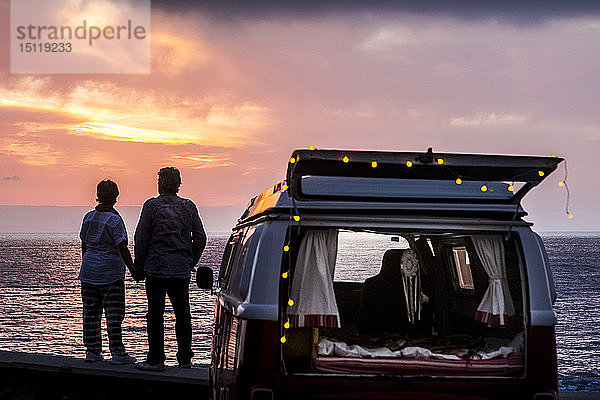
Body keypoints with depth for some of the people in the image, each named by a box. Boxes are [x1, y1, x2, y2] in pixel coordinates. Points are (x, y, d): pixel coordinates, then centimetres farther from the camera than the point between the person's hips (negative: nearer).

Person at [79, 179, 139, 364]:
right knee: (114, 314, -3)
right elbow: (122, 248, -17)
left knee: (91, 312, 10)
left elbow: (84, 246, 13)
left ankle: (92, 351, 14)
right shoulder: (114, 220, -12)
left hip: (89, 271, 6)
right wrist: (133, 270, -10)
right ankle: (117, 353, -4)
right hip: (111, 272, -6)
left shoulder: (89, 217, 7)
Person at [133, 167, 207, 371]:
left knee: (156, 313, 1)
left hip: (156, 268, -4)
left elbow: (141, 238, -4)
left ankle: (156, 359, 3)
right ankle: (185, 358, 14)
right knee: (182, 313, 11)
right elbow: (200, 238, 8)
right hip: (182, 270, 4)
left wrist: (139, 265, 5)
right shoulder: (189, 207, 6)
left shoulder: (151, 206, -6)